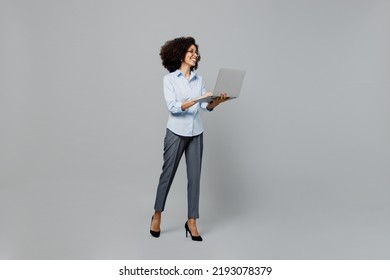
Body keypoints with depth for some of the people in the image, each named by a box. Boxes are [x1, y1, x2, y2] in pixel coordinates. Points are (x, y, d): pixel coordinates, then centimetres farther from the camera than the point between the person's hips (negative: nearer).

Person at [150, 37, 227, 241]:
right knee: (168, 174, 6)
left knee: (194, 176, 2)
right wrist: (196, 99, -28)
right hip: (176, 132, -4)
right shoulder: (169, 78, -5)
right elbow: (172, 107, -17)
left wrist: (217, 101, -20)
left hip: (196, 133, 4)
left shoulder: (198, 79, 9)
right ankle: (157, 216, 24)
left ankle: (191, 222, 10)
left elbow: (206, 106, 1)